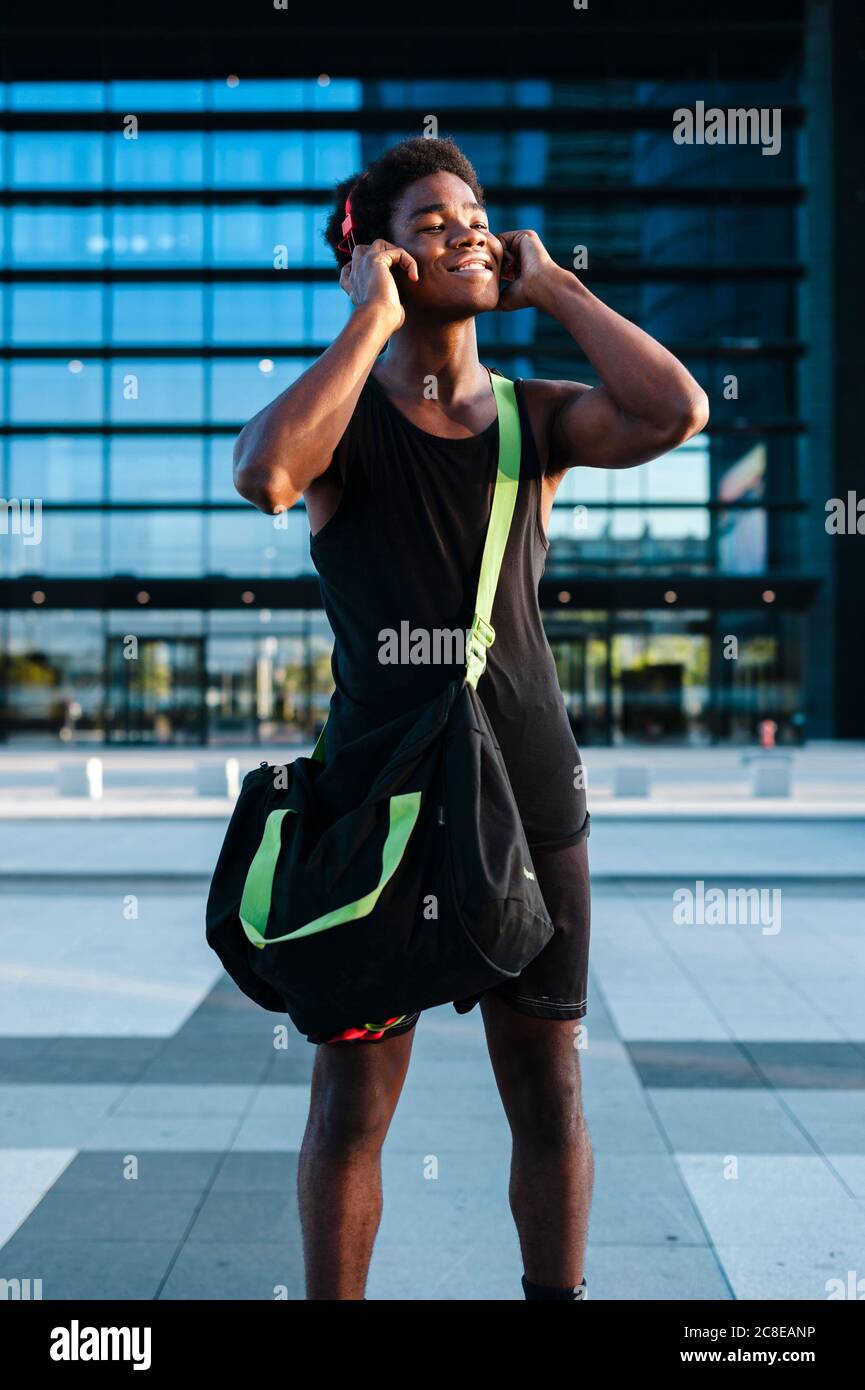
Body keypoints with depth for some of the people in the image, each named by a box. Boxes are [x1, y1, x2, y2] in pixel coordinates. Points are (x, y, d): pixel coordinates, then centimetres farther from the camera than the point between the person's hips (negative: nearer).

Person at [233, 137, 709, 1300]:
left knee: (549, 1089, 11)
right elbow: (264, 474, -24)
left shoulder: (539, 418, 8)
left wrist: (553, 286, -2)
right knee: (354, 1094, 6)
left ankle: (559, 1293, 28)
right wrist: (373, 320, -14)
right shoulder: (342, 415, 0)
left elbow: (676, 412, -11)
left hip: (532, 798, 3)